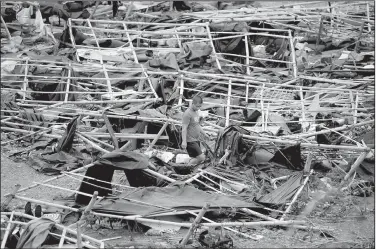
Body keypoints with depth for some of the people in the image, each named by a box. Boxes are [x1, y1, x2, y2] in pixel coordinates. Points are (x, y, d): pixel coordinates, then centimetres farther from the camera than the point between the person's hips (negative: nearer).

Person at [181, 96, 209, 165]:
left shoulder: (196, 112, 12)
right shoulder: (187, 114, -17)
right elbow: (184, 128, -19)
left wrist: (204, 134, 30)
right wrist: (184, 141, -22)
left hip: (196, 140, 9)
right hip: (190, 141, -9)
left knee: (195, 159, 10)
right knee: (201, 158, -11)